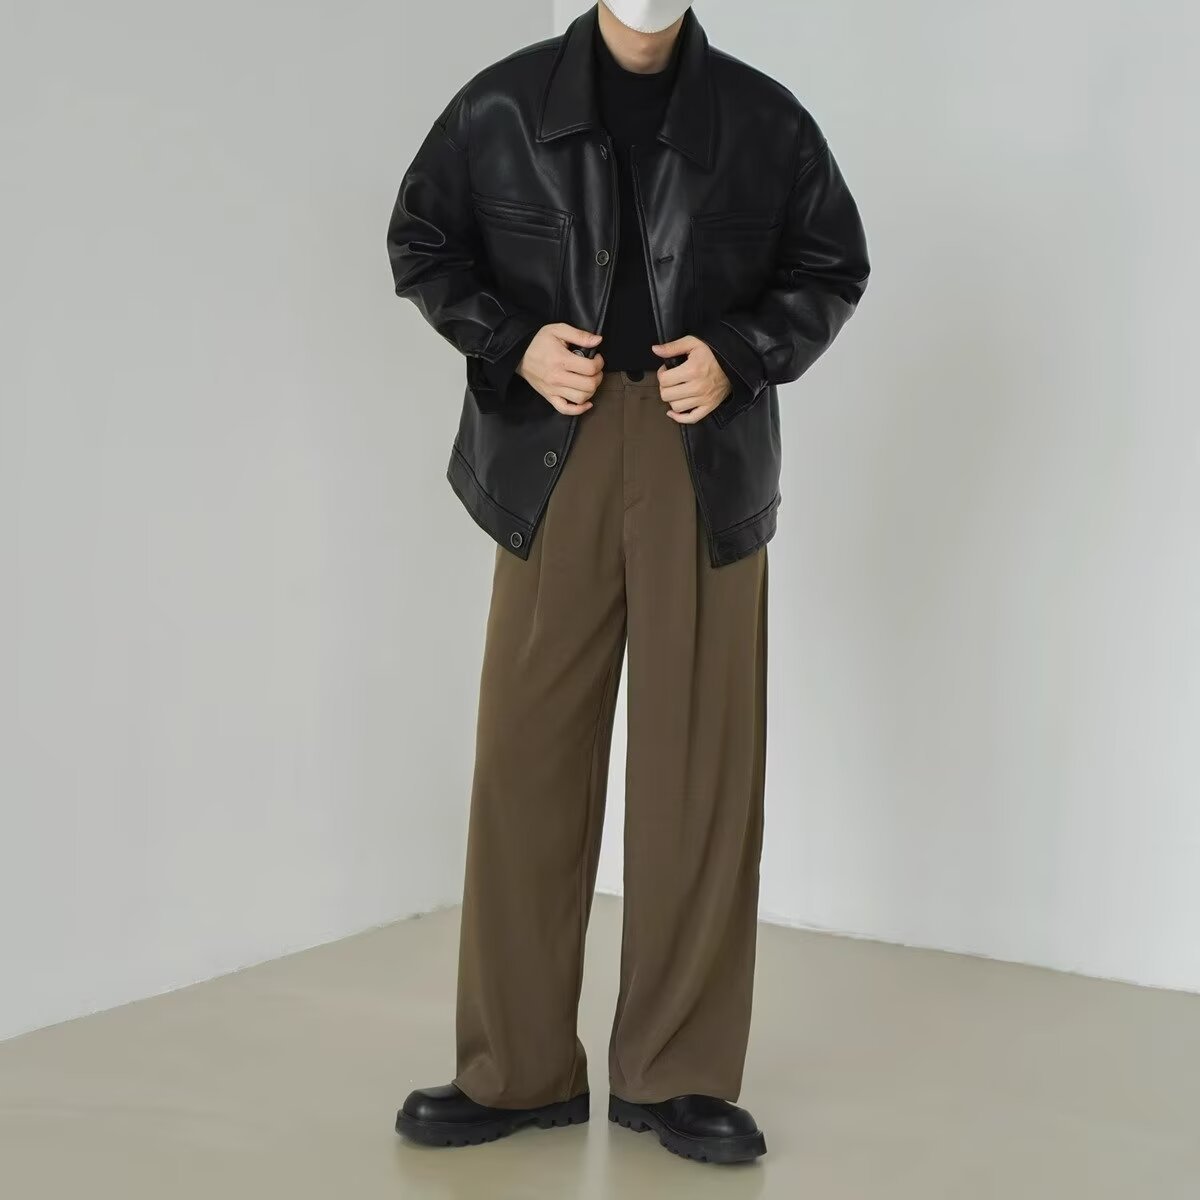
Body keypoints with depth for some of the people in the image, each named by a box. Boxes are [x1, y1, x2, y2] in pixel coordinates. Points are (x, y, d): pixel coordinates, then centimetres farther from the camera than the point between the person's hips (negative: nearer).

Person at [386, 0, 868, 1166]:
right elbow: (422, 243, 12)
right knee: (527, 754, 1)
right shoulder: (502, 104, 6)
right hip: (551, 458, 0)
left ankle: (675, 1075, 15)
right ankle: (518, 1070, 15)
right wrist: (512, 343, -5)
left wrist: (739, 355, -6)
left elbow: (831, 265, 12)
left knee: (700, 764, 2)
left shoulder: (763, 117, 6)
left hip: (706, 463, 0)